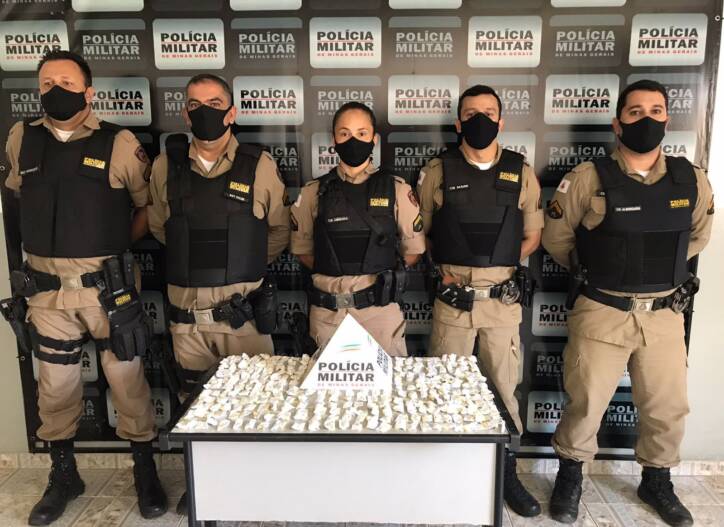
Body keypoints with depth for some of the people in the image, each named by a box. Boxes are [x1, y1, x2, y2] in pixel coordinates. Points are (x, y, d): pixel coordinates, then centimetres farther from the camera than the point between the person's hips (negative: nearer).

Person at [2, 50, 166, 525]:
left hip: (108, 287, -3)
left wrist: (116, 247, 2)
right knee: (56, 388, 15)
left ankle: (146, 472, 25)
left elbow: (148, 205, 3)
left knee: (128, 382, 6)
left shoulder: (119, 145, -7)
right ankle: (64, 476, 34)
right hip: (47, 289, 4)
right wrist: (52, 239, 15)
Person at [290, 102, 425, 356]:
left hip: (381, 309, -1)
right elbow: (302, 249, 12)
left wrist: (383, 275, 3)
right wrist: (333, 274, 4)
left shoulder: (397, 190, 1)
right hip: (327, 311, 1)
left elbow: (414, 249, 8)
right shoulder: (313, 193, 3)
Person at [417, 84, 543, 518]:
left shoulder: (521, 173, 4)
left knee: (505, 388, 9)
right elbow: (418, 230, 8)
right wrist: (440, 268, -3)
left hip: (503, 300, 1)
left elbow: (533, 234, 12)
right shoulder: (437, 171, 1)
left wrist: (500, 264, 0)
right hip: (453, 299, -1)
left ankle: (507, 473, 27)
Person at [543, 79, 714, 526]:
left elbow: (699, 234, 18)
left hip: (665, 314, 4)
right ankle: (570, 477, 30)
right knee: (586, 402, 6)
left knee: (668, 406, 15)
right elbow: (556, 236, 1)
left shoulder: (692, 180, 0)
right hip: (602, 313, -3)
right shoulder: (589, 178, -11)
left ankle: (657, 482, 39)